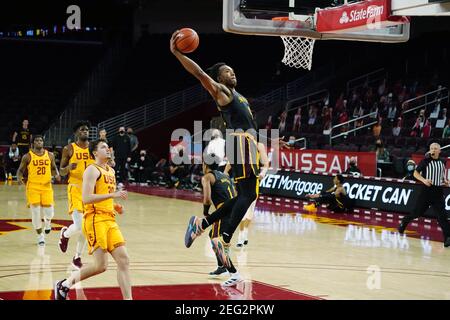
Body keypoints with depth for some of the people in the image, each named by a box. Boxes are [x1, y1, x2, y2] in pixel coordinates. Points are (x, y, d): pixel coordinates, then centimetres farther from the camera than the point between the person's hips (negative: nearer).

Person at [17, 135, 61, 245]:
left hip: (46, 186, 2)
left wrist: (56, 175, -4)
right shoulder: (28, 156, -3)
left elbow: (53, 168, 17)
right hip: (33, 186, -2)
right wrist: (19, 178, -15)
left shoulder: (50, 155, 4)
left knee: (49, 210, -2)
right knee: (35, 211, -5)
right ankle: (40, 235, 10)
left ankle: (47, 222, 36)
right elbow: (20, 170, 5)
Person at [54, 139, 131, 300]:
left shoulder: (111, 171, 20)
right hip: (95, 220, -8)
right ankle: (65, 284, 8)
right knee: (101, 266, -11)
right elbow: (86, 198, -19)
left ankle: (128, 299, -2)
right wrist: (113, 195, -23)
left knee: (123, 260, -2)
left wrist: (114, 205, 14)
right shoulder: (92, 170, -7)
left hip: (110, 220, 8)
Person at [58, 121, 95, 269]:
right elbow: (61, 171, 2)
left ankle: (77, 257, 23)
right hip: (75, 189, -4)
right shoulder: (69, 149, -2)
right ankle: (65, 234, 19)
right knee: (79, 226, -16)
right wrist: (68, 167, -20)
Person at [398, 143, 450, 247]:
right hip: (427, 191, -3)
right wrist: (424, 180, -20)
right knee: (418, 212, 6)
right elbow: (415, 173, -3)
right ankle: (404, 221, 35)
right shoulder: (426, 161, -5)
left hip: (438, 192, 3)